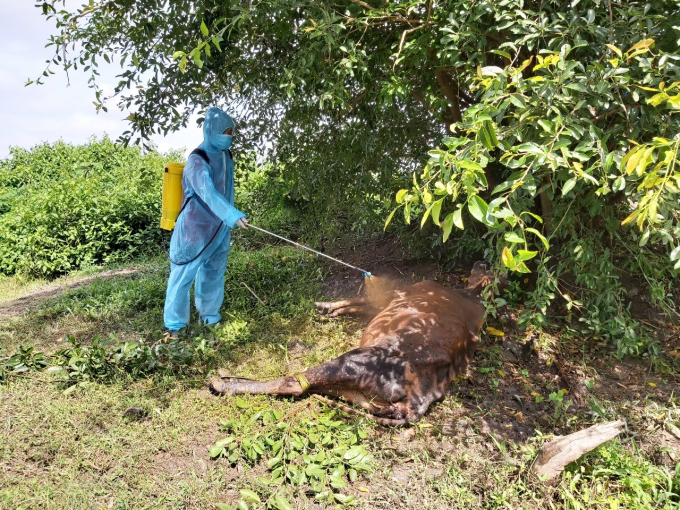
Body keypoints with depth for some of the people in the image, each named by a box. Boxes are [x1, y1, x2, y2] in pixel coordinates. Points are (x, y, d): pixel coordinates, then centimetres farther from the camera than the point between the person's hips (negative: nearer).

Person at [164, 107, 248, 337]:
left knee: (214, 273, 16)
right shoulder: (198, 160, -18)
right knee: (184, 274, 1)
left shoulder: (226, 156, 6)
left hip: (220, 228, 7)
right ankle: (174, 324, 12)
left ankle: (209, 316, 32)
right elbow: (207, 192, -34)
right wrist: (232, 215, -46)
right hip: (196, 227, -7)